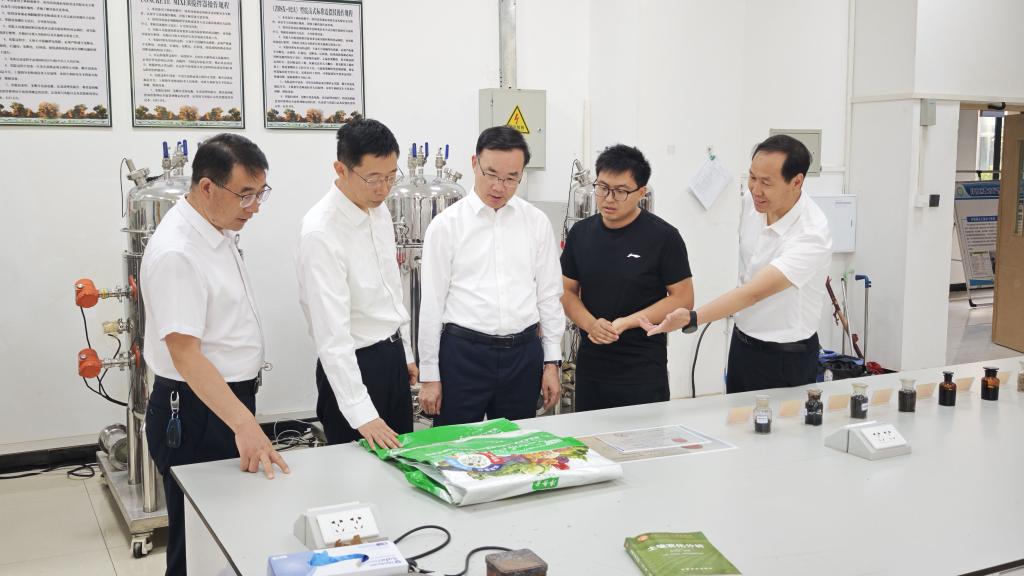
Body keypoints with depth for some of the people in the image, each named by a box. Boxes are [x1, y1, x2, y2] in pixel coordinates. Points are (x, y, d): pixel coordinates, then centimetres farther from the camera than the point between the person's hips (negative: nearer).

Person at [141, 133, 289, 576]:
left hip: (232, 399, 9)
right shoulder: (176, 253, -25)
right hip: (196, 413, -9)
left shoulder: (219, 229, 6)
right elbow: (186, 355, -29)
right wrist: (245, 424, -36)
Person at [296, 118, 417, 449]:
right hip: (354, 363, -8)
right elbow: (332, 332, -28)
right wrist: (361, 413, -31)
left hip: (392, 355, 8)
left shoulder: (379, 210, 2)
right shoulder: (321, 233, -24)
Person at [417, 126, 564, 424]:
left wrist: (552, 361, 6)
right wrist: (429, 375, -2)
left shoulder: (537, 222, 5)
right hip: (463, 353, -2)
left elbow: (549, 295, 8)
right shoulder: (446, 225, -3)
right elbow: (432, 303, -2)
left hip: (524, 354, 3)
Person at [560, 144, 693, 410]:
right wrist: (590, 323, -10)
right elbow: (567, 291, 10)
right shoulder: (580, 232, 6)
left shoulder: (663, 236, -7)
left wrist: (626, 322, -15)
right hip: (590, 365, 4)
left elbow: (683, 299, -6)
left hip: (643, 371, -4)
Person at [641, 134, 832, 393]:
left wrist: (691, 319, -45)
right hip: (741, 342, 7)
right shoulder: (753, 204, -6)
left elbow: (753, 292, -36)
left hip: (785, 359, -7)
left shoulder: (812, 235, -28)